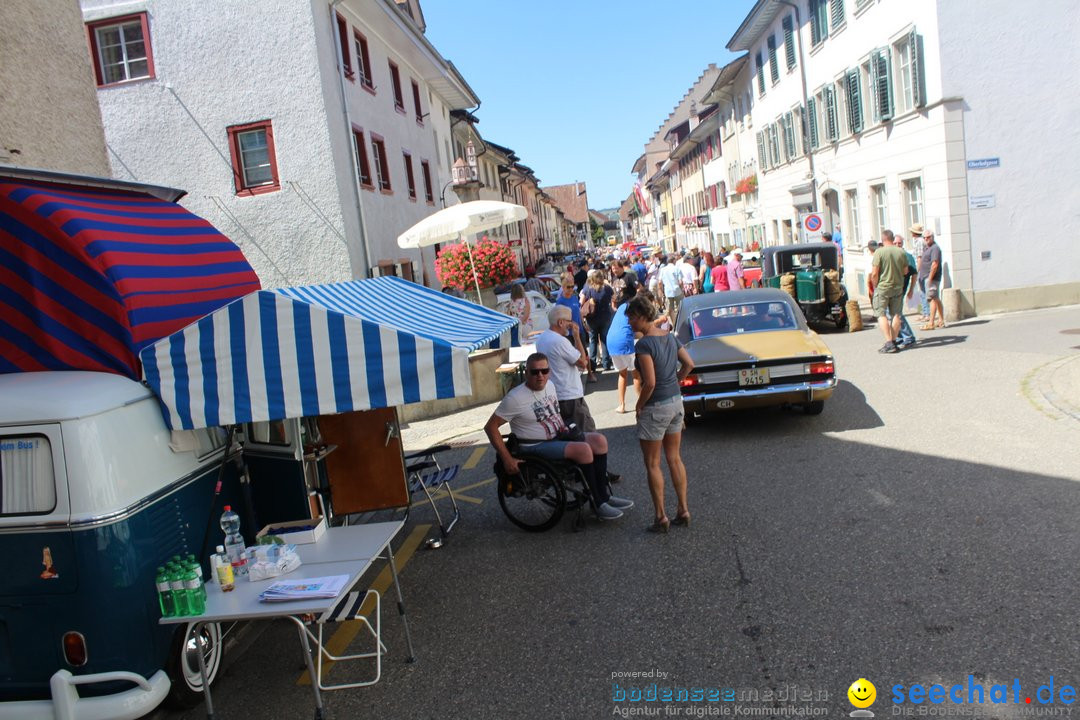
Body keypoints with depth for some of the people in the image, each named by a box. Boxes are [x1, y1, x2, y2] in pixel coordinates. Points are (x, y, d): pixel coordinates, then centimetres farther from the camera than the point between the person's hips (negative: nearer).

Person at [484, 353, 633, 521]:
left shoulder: (549, 386, 4)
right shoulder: (515, 398, -19)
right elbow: (490, 427, -19)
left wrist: (565, 430, 4)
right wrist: (507, 459, -23)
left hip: (558, 437, 8)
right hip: (536, 447, -8)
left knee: (600, 441, -6)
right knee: (583, 449, -26)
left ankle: (604, 496, 1)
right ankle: (598, 505, -14)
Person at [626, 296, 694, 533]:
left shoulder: (643, 344, -20)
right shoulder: (670, 337, 4)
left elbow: (650, 382, -25)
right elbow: (689, 364, 12)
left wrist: (639, 405, -11)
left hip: (656, 407, -8)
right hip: (676, 402, 8)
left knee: (652, 464, 5)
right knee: (674, 458, 17)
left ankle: (661, 517, 11)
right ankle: (683, 510, 23)